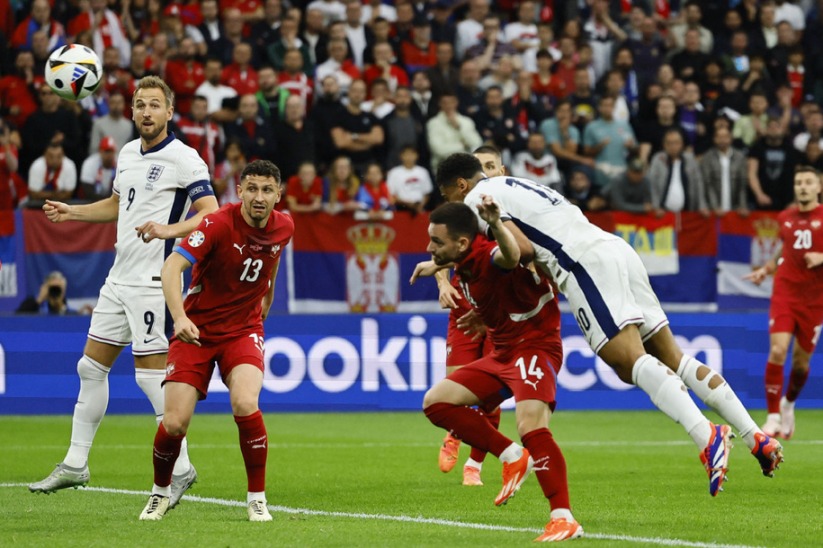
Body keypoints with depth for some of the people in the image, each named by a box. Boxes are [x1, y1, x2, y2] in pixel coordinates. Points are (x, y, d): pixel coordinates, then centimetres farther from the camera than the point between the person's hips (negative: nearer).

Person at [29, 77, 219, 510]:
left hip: (152, 281, -8)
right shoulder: (127, 153, 13)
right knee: (91, 367, 9)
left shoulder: (183, 159, -11)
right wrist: (72, 212, 17)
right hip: (120, 276, 8)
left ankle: (179, 468, 1)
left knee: (151, 373, -9)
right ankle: (75, 464, 16)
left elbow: (211, 214, -18)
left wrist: (169, 229, -32)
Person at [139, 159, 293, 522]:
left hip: (243, 329, 2)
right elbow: (171, 267, -30)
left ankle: (257, 499, -8)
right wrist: (179, 317, -44)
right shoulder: (219, 224, -20)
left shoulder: (283, 228, -3)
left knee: (245, 404, -26)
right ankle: (160, 492, 21)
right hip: (196, 329, -2)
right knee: (174, 423, -11)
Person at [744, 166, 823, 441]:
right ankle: (773, 418, -11)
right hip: (785, 292, 1)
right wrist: (765, 269, 11)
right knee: (777, 350, -16)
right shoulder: (785, 218, 8)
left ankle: (788, 404, 36)